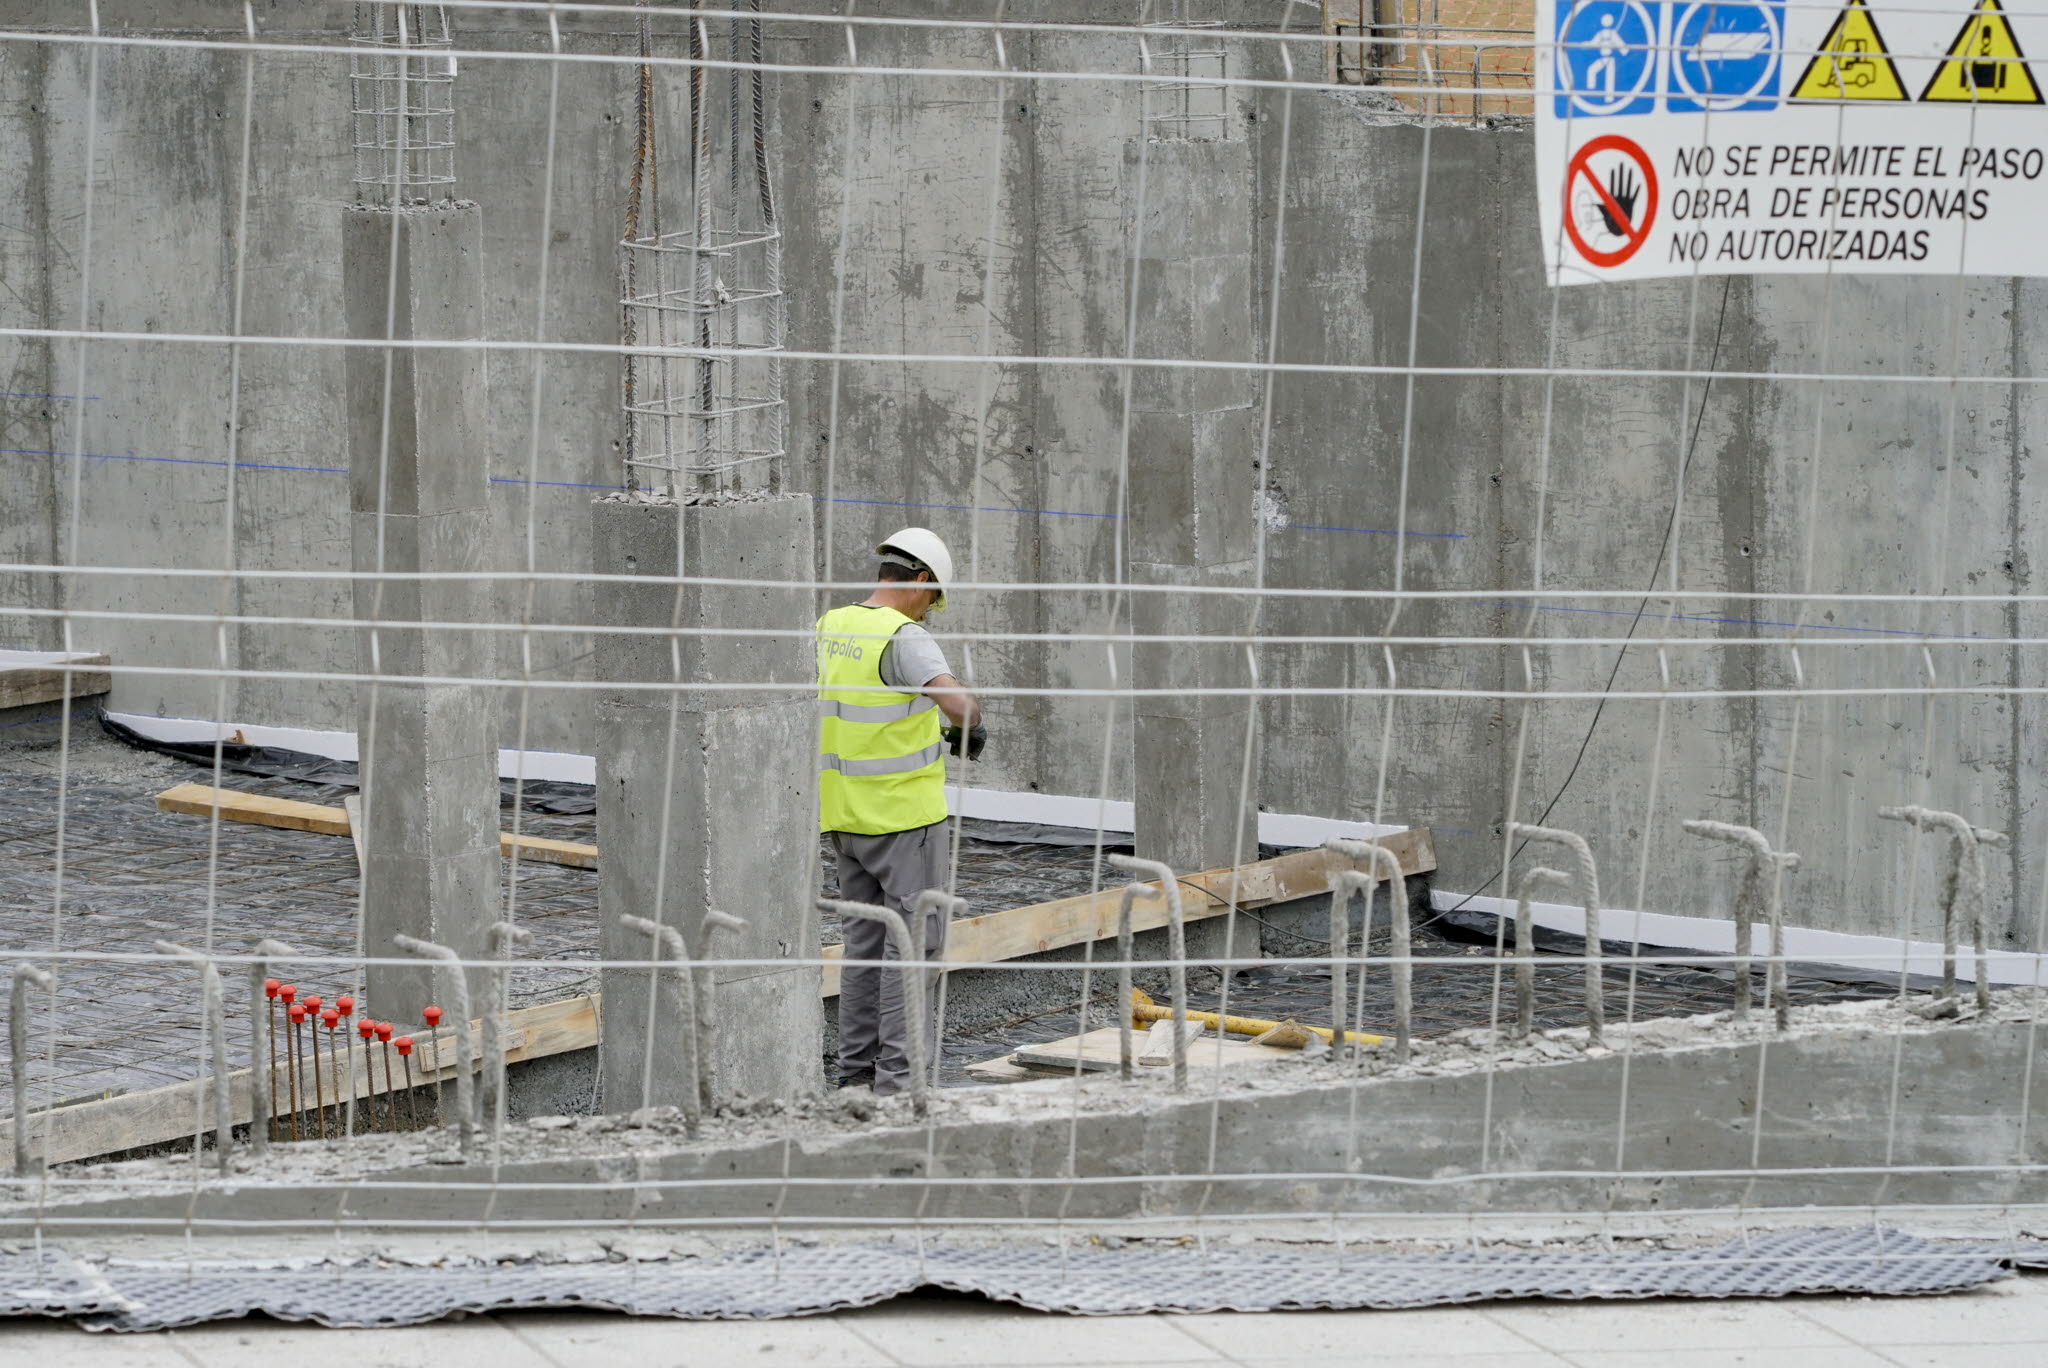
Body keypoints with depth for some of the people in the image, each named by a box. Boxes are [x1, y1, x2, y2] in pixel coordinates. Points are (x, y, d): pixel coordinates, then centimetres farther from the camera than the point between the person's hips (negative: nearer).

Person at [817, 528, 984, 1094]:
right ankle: (898, 1073, -7)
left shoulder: (832, 627, 6)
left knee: (866, 936, 15)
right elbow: (958, 704, -32)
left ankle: (856, 1067, 17)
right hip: (904, 812, -8)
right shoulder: (903, 637, -19)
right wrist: (970, 728, -9)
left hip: (846, 813, 8)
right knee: (916, 936, -3)